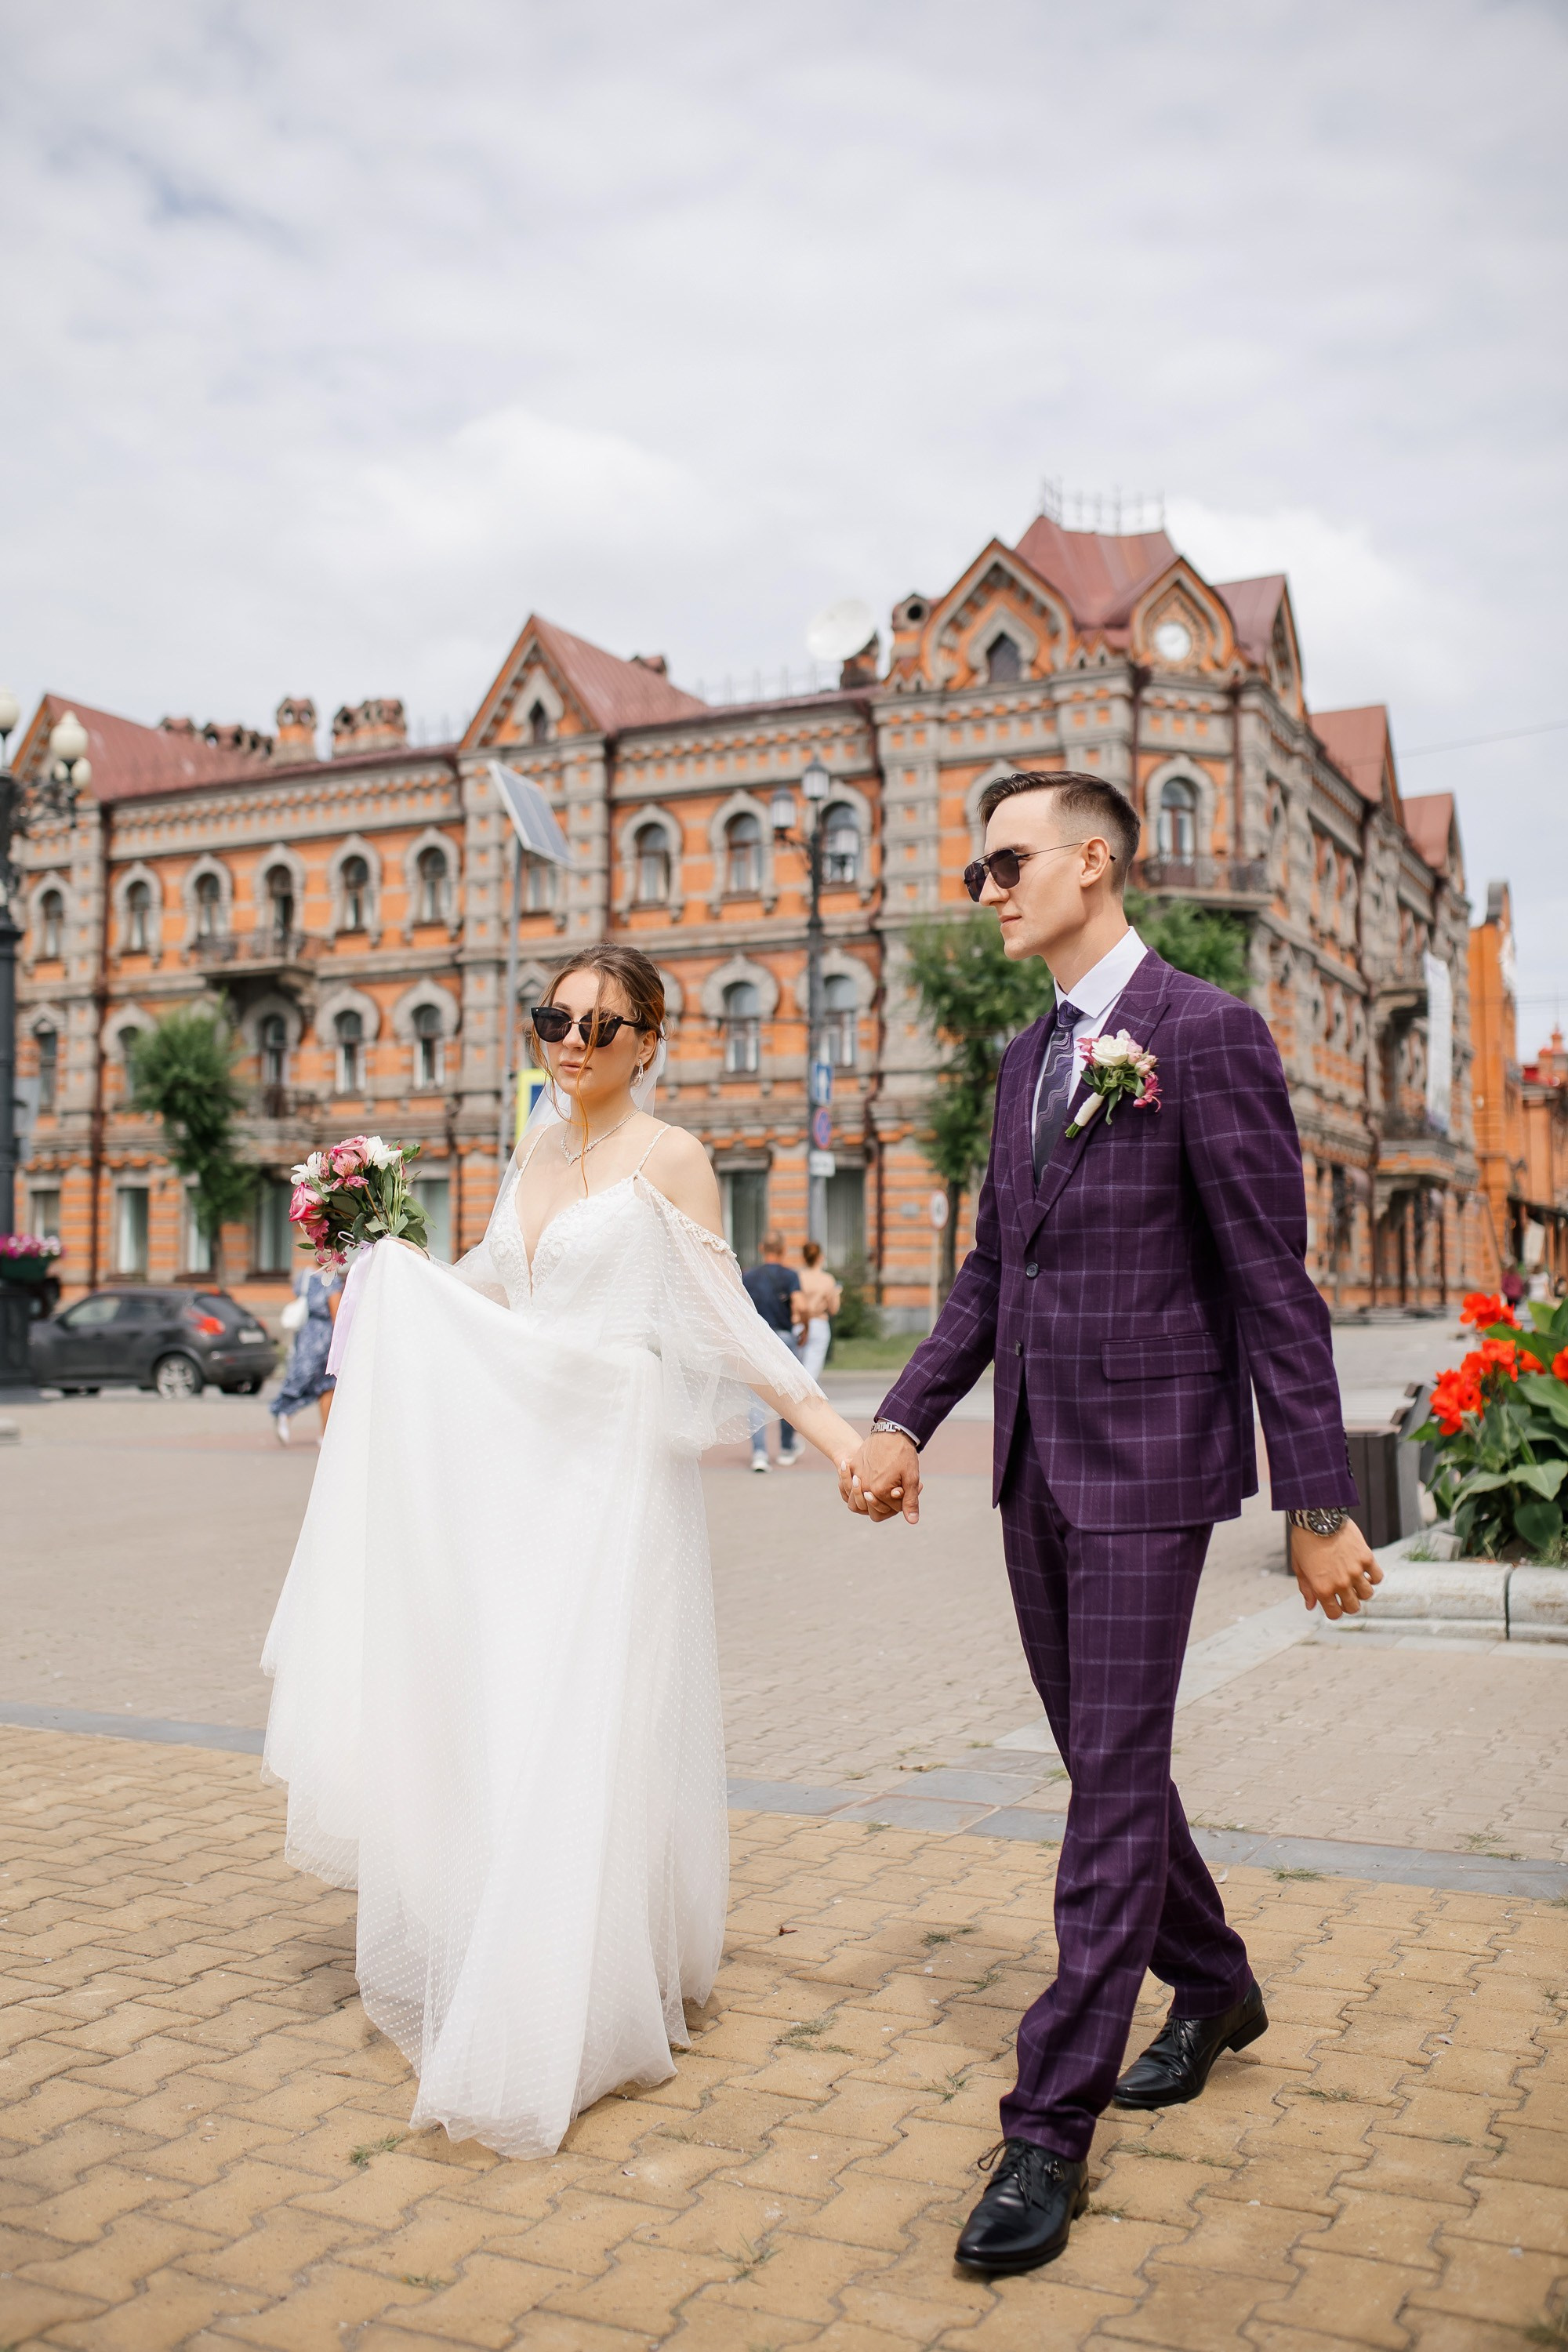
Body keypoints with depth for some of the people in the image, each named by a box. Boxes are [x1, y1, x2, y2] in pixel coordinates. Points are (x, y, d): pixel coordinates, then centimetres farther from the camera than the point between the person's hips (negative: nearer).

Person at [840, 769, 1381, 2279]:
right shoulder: (1024, 1061, 13)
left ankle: (1050, 2126, 7)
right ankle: (1213, 1991, 40)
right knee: (1103, 1762, 18)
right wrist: (902, 1421, 6)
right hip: (1036, 1468, 8)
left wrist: (1319, 1507, -13)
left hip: (1148, 1468, -8)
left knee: (1114, 1782, -2)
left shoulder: (1206, 1036, -11)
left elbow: (1274, 1288, -13)